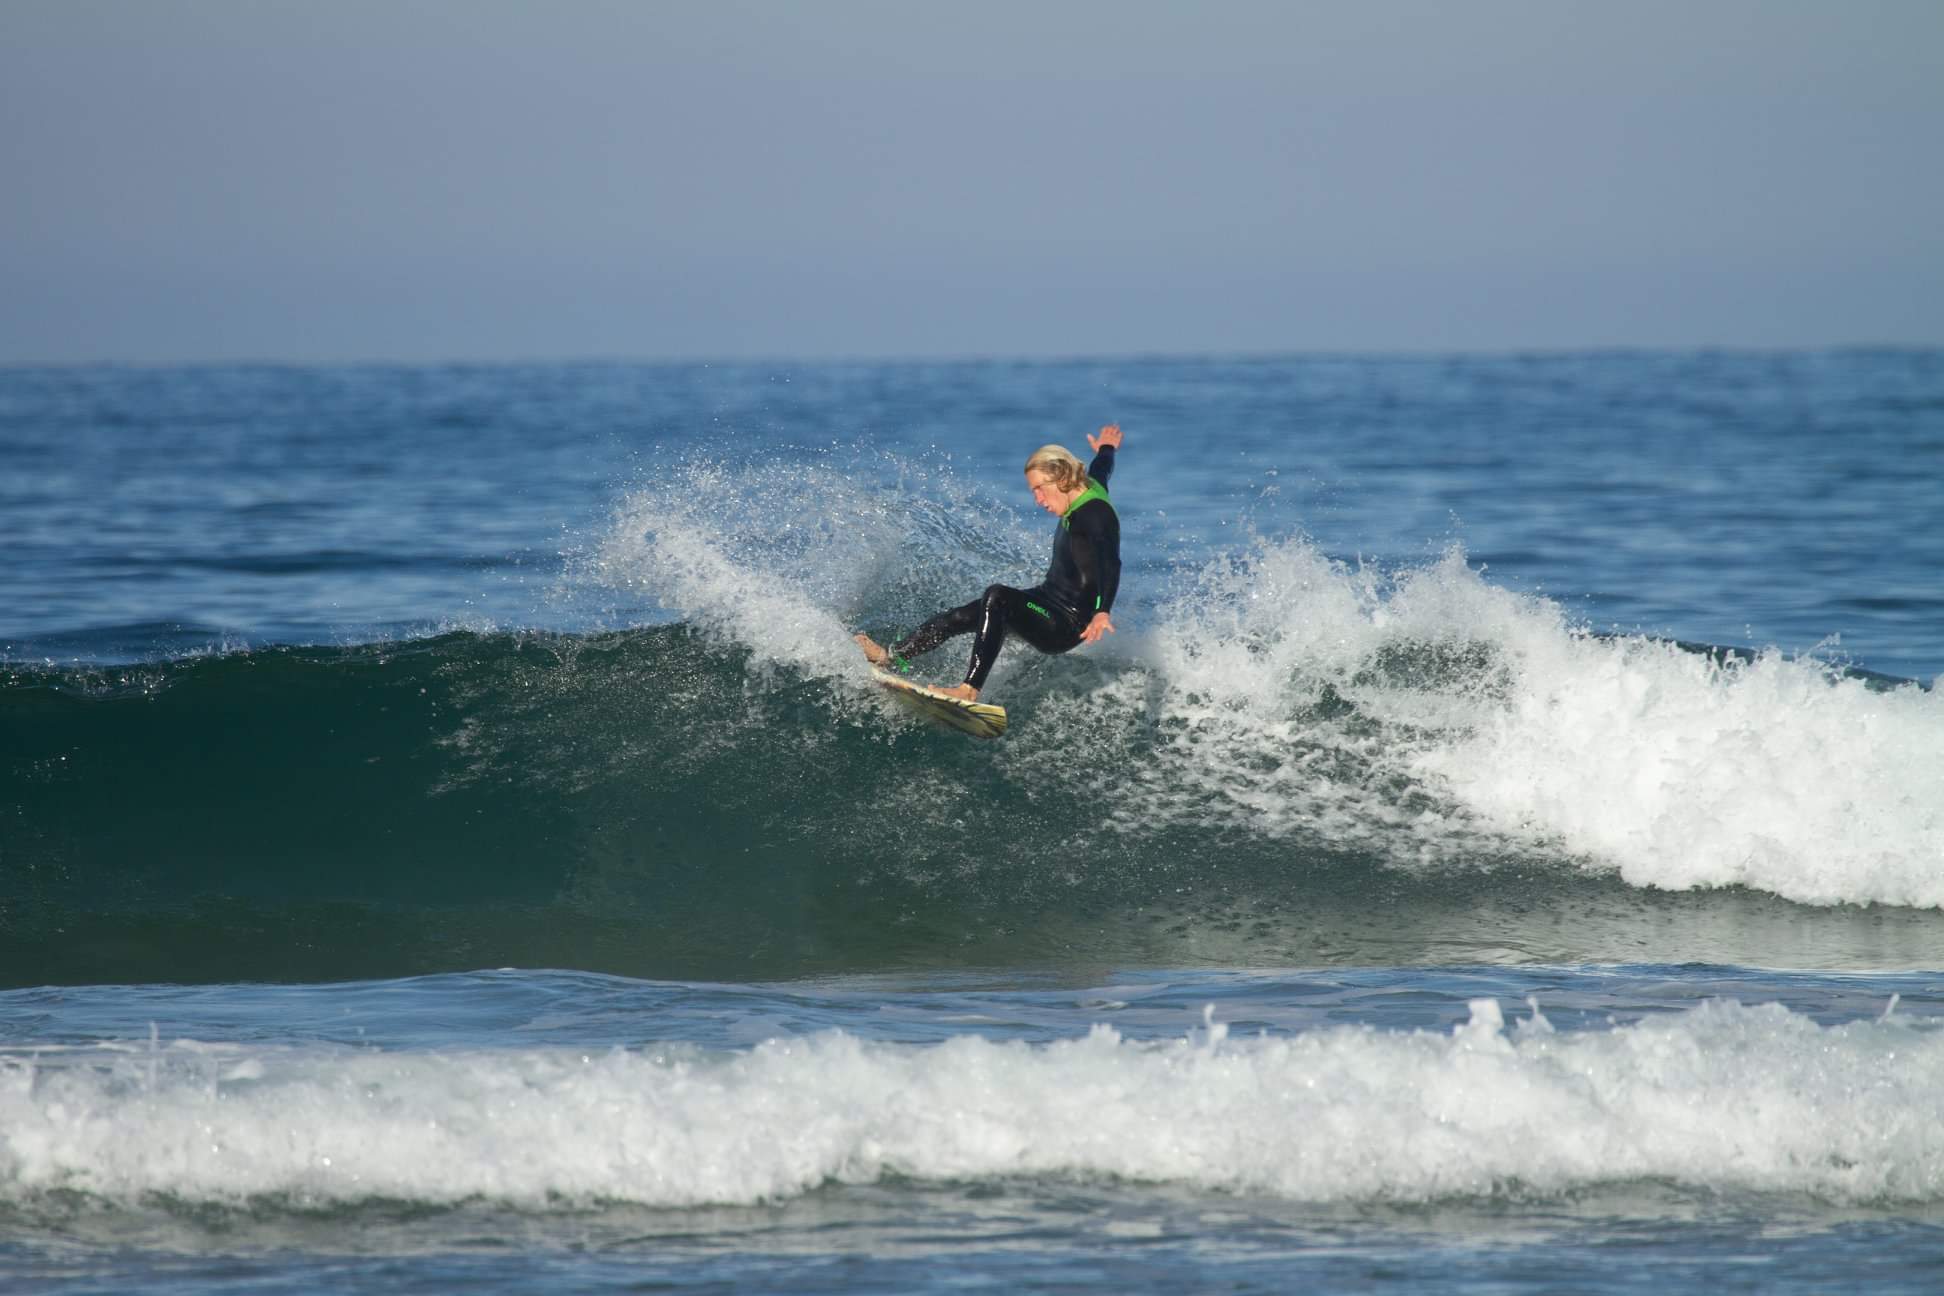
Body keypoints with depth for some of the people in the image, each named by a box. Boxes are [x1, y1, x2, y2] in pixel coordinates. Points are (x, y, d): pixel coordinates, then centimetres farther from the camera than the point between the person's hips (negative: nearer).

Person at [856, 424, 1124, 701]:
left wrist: (1103, 612, -58)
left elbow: (1109, 564, -40)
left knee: (997, 596, -33)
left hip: (1065, 626, -10)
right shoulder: (1084, 495, 6)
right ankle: (892, 657, 24)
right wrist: (1106, 450, 56)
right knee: (960, 617, 8)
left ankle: (970, 689, -37)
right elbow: (1100, 471, 32)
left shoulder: (1096, 515, -23)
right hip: (1047, 600, 10)